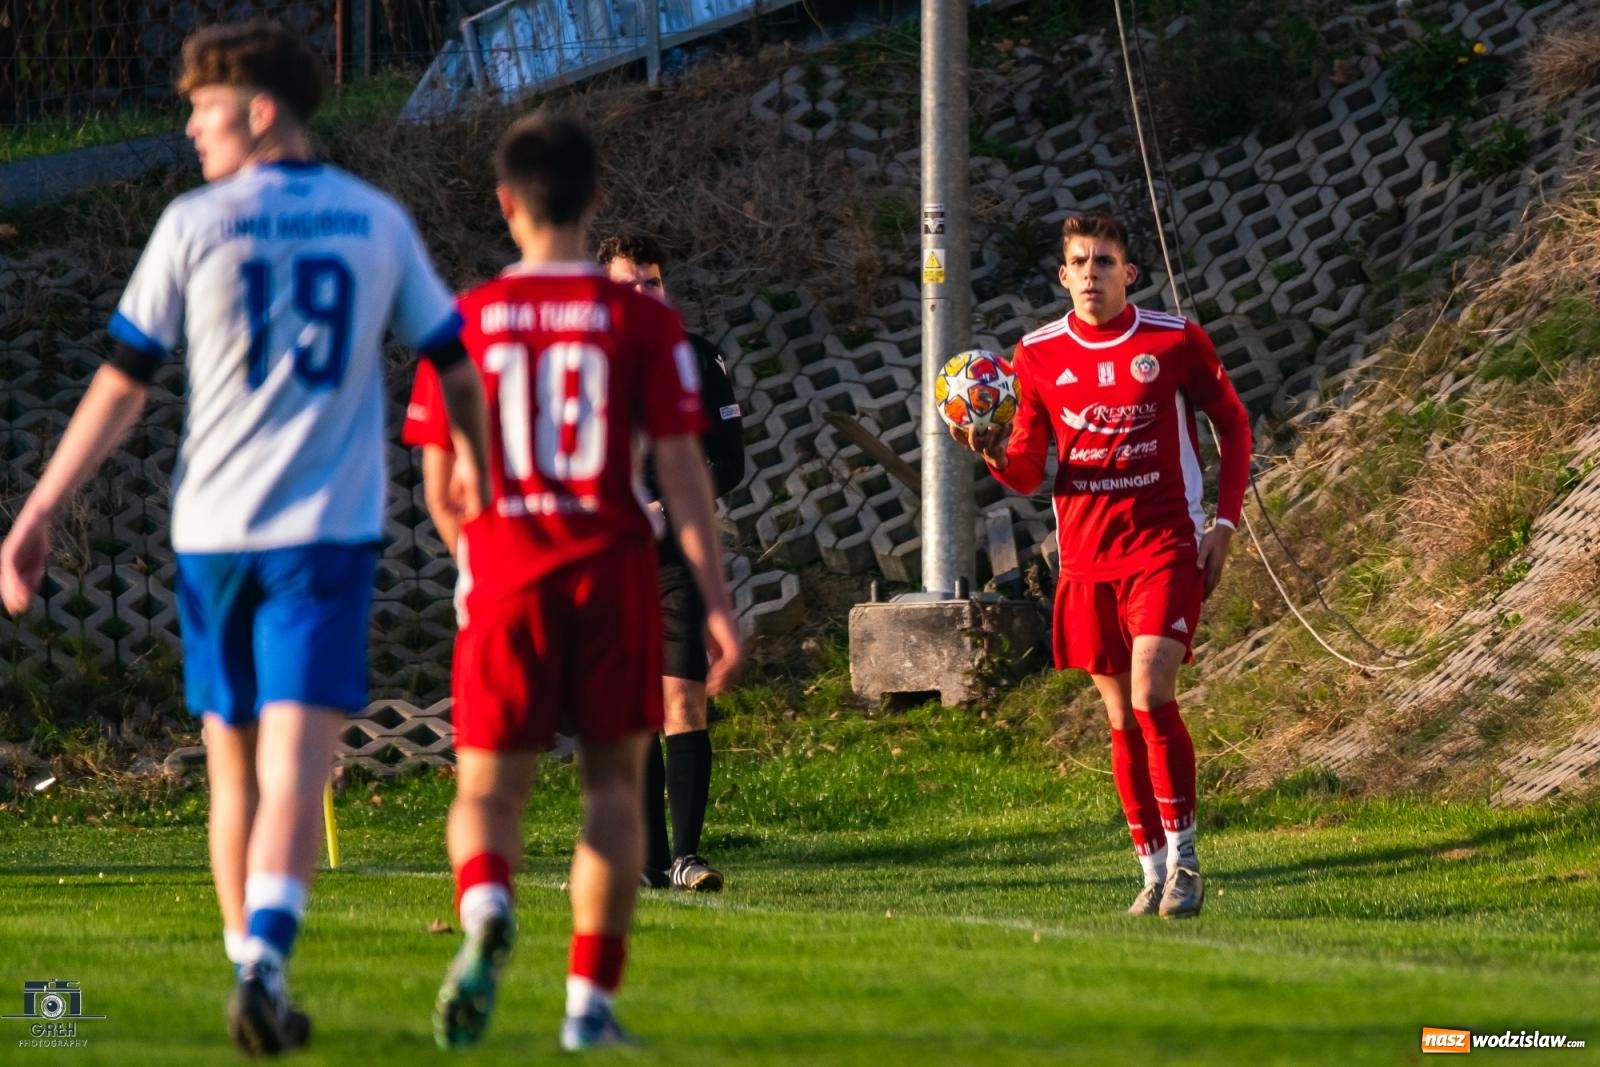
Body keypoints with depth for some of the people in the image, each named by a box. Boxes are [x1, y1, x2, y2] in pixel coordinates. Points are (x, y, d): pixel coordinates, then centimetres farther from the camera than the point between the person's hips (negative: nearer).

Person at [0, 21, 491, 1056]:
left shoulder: (196, 224, -2)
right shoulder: (378, 223, 5)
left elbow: (122, 386, -2)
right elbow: (456, 365, 15)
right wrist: (474, 462, 32)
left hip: (214, 532, 0)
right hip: (330, 532, 0)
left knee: (236, 770, 13)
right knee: (296, 769, -10)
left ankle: (257, 975, 18)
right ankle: (262, 960, -30)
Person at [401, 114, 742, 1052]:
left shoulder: (465, 321, 1)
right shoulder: (642, 322, -3)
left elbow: (442, 489, 5)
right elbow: (680, 467, -6)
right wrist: (718, 598, -2)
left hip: (505, 578, 0)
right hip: (613, 569, 0)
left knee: (489, 787, 4)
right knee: (613, 778, 12)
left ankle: (487, 908, -30)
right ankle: (592, 999, 8)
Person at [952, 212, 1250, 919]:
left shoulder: (1175, 341, -3)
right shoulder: (1038, 355, 4)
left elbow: (1233, 424, 9)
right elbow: (1027, 473, 8)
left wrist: (1224, 523, 0)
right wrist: (996, 452, -15)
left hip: (1164, 548, -3)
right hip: (1086, 557, 3)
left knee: (1151, 698, -18)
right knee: (1122, 719, 6)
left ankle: (1184, 859, -8)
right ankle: (1155, 871, 15)